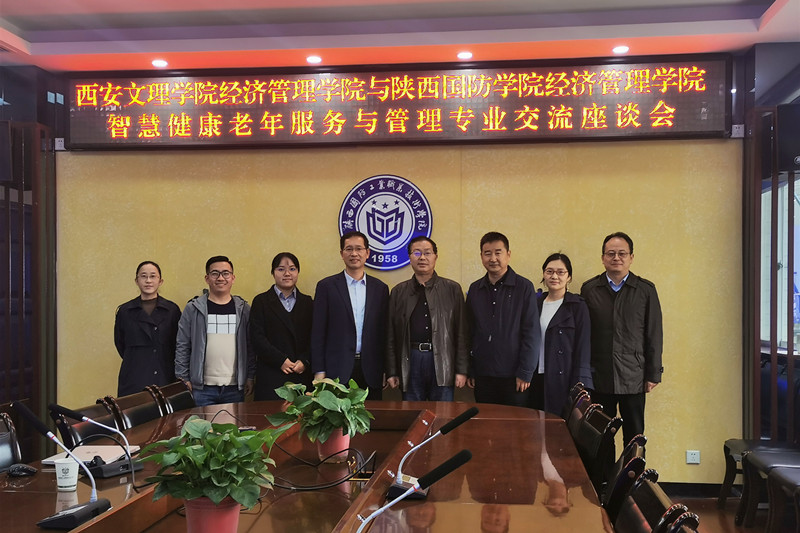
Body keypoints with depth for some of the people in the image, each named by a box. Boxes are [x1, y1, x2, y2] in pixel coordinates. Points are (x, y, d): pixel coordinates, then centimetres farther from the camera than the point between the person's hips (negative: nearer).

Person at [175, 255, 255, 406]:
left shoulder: (243, 309, 7)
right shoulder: (193, 308, 2)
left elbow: (250, 347, 10)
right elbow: (182, 347, 3)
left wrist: (250, 377, 6)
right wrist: (183, 380, -2)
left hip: (235, 388, 2)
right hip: (202, 388, -1)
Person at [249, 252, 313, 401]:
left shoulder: (307, 302, 15)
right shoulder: (261, 302, 8)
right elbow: (256, 338, -2)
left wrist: (305, 361, -9)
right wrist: (281, 360, -11)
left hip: (303, 374, 2)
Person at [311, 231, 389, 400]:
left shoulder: (380, 288, 10)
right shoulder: (326, 286, 3)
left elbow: (383, 331, 11)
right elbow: (318, 332, 1)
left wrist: (386, 371, 6)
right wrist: (319, 371, -5)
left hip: (370, 372, 2)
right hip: (337, 370, -2)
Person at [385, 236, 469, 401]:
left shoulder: (452, 289, 6)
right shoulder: (398, 292, 10)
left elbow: (461, 332, 3)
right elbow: (391, 335, 8)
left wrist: (461, 370, -2)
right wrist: (391, 372, 3)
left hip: (442, 361, -1)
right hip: (410, 361, 1)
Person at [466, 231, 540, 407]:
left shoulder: (524, 287, -3)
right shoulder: (474, 290, 8)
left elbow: (532, 333, -6)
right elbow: (469, 332, 11)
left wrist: (525, 373, -10)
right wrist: (469, 371, 6)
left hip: (513, 376, -3)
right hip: (482, 376, 3)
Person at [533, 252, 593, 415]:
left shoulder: (578, 307, -2)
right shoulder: (536, 303, 11)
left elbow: (583, 348, -5)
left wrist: (580, 387, -12)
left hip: (563, 381, -4)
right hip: (536, 379, 4)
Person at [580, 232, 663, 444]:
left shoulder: (646, 290, 3)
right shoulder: (589, 289, 4)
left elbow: (654, 335, 4)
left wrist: (653, 374, 1)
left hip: (633, 379, 0)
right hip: (599, 378, 1)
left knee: (634, 438, 6)